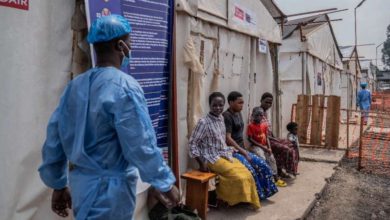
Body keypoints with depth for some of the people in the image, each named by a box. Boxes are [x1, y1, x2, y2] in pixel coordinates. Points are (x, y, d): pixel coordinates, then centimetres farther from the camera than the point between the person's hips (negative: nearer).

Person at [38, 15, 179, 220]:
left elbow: (54, 139, 7)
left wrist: (58, 184, 17)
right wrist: (166, 184, -9)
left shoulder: (75, 85, 3)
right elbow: (141, 145, -22)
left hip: (80, 183, 7)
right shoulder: (124, 86, -19)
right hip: (110, 186, -7)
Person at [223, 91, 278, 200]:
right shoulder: (226, 116, -15)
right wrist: (243, 152, -18)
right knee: (250, 170, -24)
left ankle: (264, 192, 12)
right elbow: (228, 139, -20)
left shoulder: (238, 114, 13)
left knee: (262, 165, -2)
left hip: (241, 150, 9)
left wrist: (245, 150, 8)